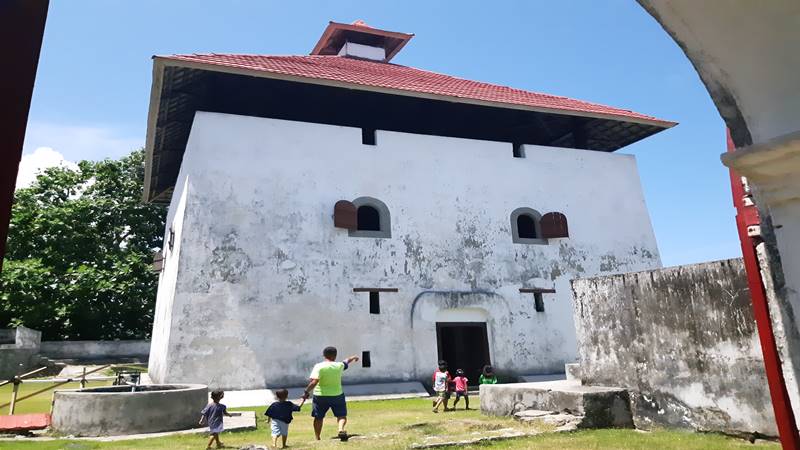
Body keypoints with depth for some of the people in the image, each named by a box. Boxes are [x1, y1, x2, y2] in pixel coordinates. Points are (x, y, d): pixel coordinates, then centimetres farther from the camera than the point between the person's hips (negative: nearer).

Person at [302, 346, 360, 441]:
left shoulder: (319, 366, -12)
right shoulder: (339, 365, 0)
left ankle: (317, 438, 19)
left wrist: (306, 392, -13)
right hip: (337, 395, 1)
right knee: (341, 415, 11)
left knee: (318, 418, 15)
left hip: (320, 396, -1)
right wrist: (353, 358, 42)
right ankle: (341, 429, -16)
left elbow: (314, 382, -23)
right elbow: (346, 362, 22)